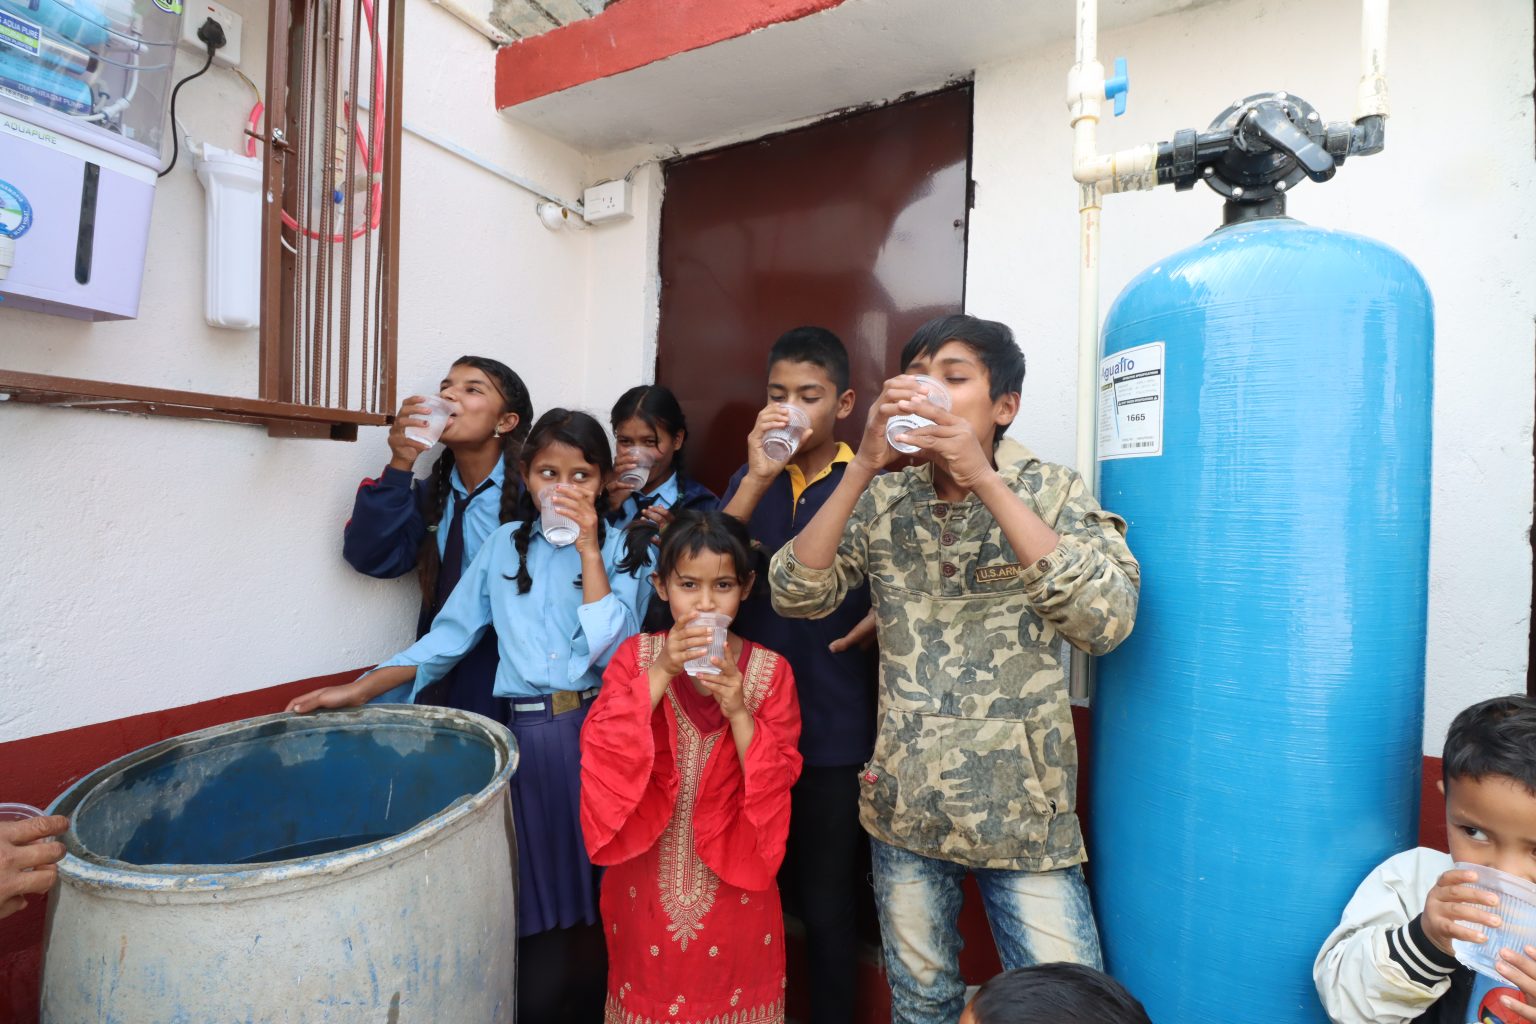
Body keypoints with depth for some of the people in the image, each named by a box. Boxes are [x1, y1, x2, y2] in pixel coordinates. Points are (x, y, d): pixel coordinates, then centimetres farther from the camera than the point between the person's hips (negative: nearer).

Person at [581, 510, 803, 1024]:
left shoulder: (770, 671, -10)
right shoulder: (635, 655, -7)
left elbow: (779, 781, -13)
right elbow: (598, 749, -17)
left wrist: (738, 711, -28)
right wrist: (660, 674, -27)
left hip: (732, 881, 0)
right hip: (648, 877, 1)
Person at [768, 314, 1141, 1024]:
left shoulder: (1052, 493, -7)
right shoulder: (884, 502, -1)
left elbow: (1107, 621, -22)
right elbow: (793, 594, -11)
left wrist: (985, 479, -27)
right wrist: (863, 466, -21)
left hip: (1024, 812, -2)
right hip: (904, 808, 3)